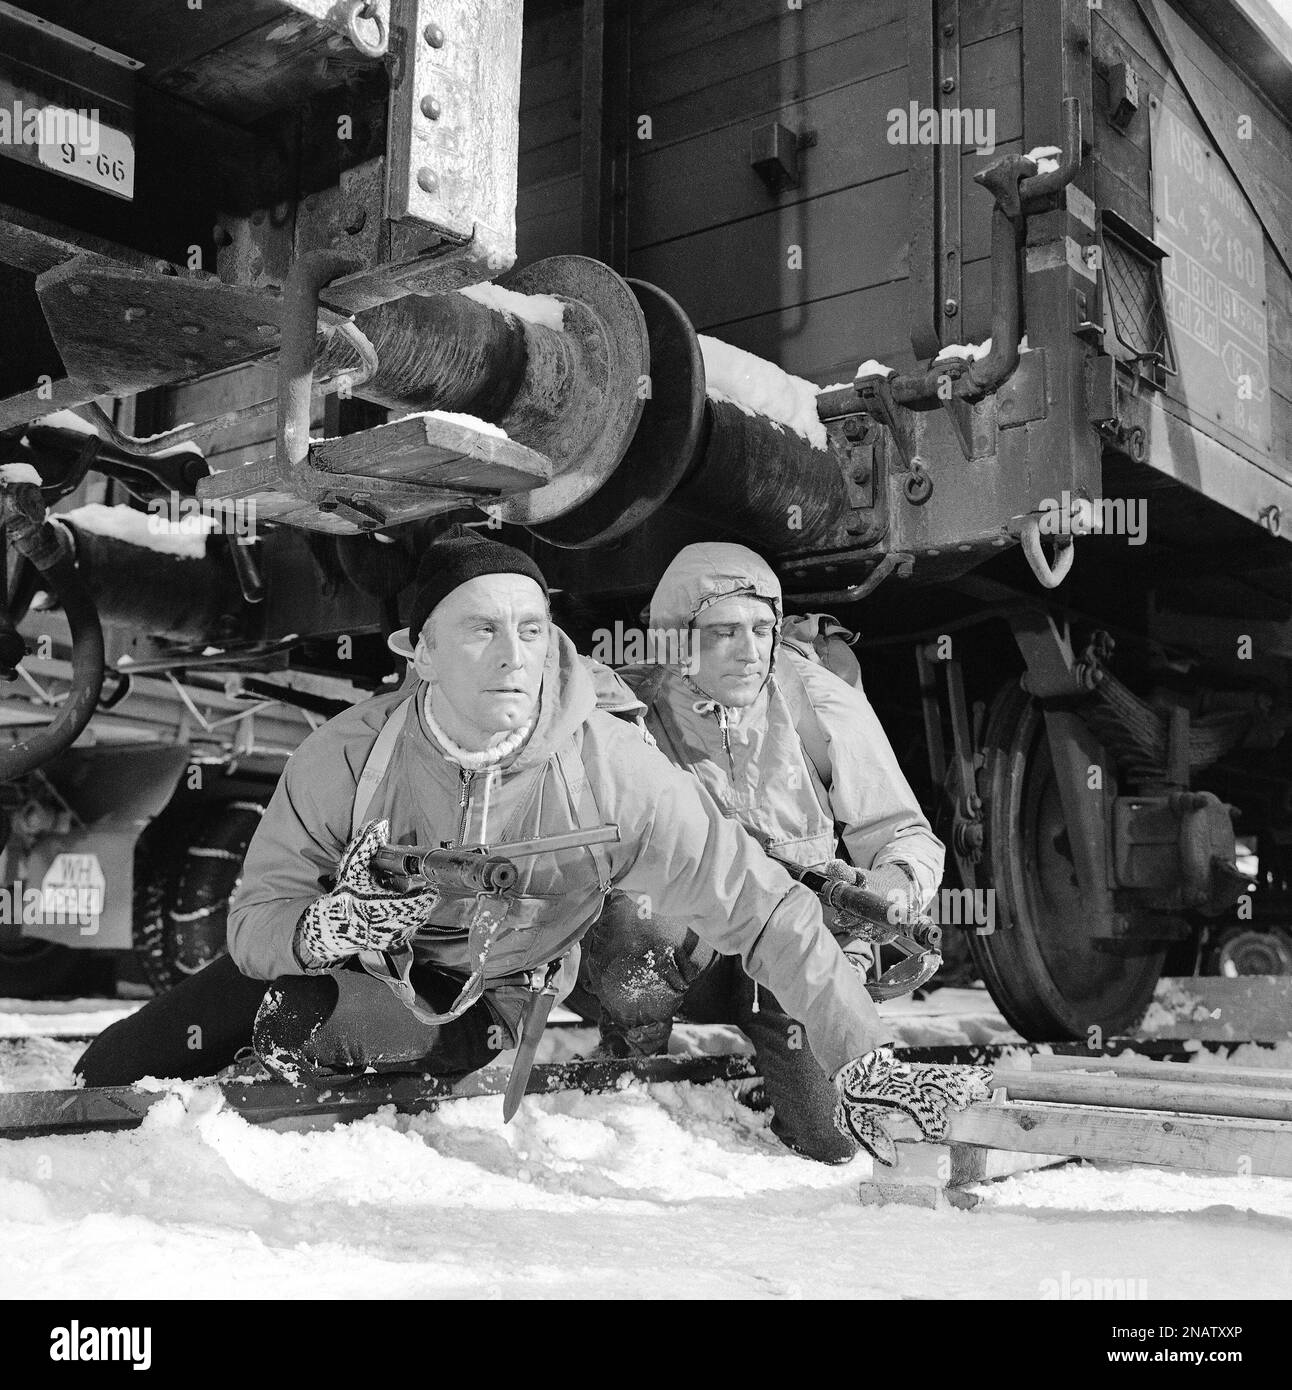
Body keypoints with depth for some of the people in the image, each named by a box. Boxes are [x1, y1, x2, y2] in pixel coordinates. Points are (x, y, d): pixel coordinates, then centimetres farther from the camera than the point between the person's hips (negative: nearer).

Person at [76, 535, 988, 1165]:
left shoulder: (613, 771, -29)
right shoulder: (347, 759, -25)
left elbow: (764, 913, -27)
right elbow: (255, 923, -18)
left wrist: (867, 1068, -30)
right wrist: (330, 928, -41)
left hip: (471, 1036, 0)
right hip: (321, 978, 1)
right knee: (112, 1080, -2)